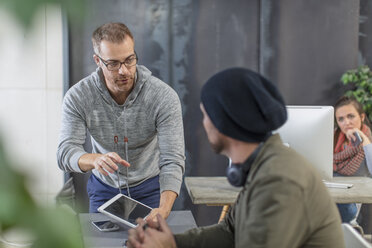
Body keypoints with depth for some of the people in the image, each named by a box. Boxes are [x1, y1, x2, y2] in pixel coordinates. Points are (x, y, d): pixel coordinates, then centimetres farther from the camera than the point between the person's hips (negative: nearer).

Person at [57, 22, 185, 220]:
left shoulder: (165, 96, -22)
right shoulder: (78, 97, -16)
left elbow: (172, 160, -26)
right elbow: (66, 153, -21)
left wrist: (164, 209, -43)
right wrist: (95, 159, -46)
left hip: (150, 189, -1)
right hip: (104, 189, 1)